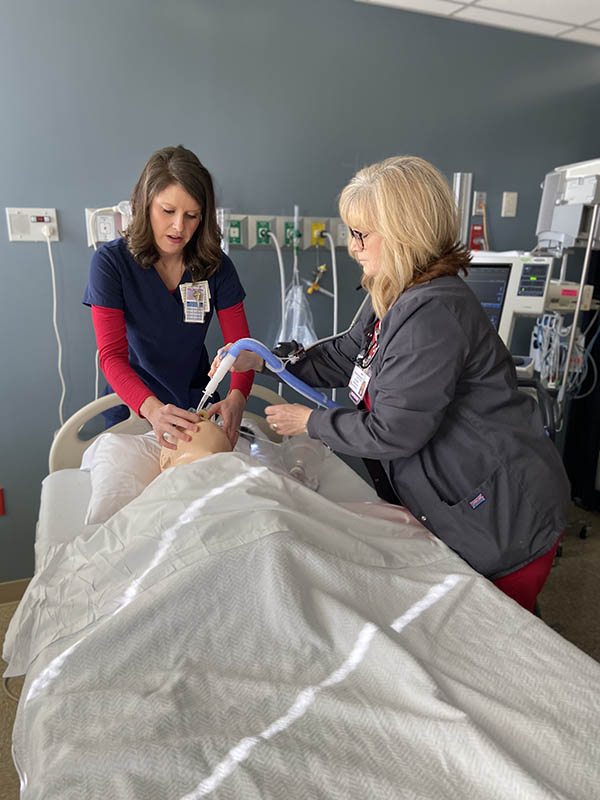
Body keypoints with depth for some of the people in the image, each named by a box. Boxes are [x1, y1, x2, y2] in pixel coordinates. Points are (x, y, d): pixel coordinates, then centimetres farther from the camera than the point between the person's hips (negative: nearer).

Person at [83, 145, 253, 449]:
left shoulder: (216, 266, -8)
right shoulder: (110, 261, -15)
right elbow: (111, 355, -21)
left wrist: (236, 397, -33)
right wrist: (152, 408, -41)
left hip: (197, 401, 2)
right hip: (133, 403, -1)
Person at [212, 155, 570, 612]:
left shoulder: (432, 315, -29)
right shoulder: (397, 300, 4)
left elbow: (392, 433, -25)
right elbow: (345, 357, 13)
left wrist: (310, 422, -11)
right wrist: (262, 359, 5)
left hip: (505, 518, -9)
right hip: (462, 504, 10)